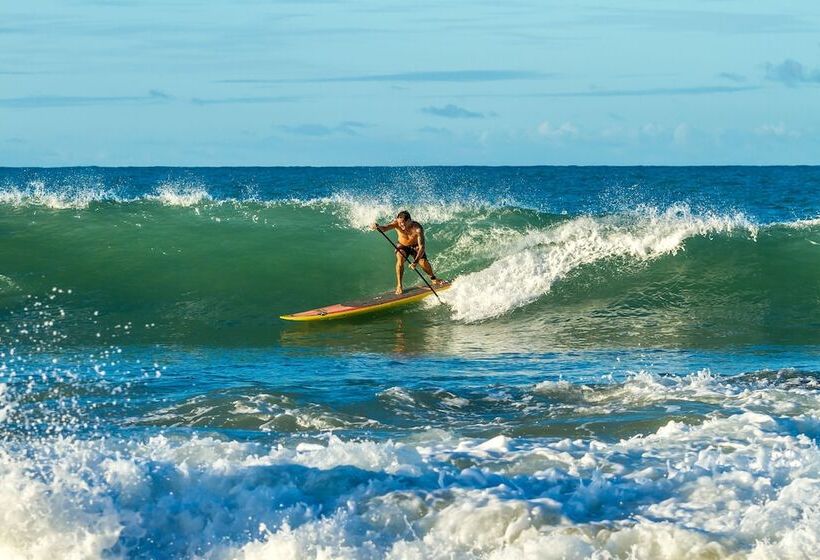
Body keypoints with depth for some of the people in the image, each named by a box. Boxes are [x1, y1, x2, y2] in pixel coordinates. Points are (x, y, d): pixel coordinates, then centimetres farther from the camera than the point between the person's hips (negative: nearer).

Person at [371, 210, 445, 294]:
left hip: (415, 246, -1)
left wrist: (416, 261, -53)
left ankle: (433, 279, 16)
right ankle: (399, 286, -18)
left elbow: (421, 247, -40)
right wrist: (378, 227, -73)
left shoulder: (417, 228, -35)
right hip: (403, 246, 1)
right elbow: (385, 228, -49)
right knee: (400, 259, -27)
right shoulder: (397, 224, -30)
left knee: (423, 262, -16)